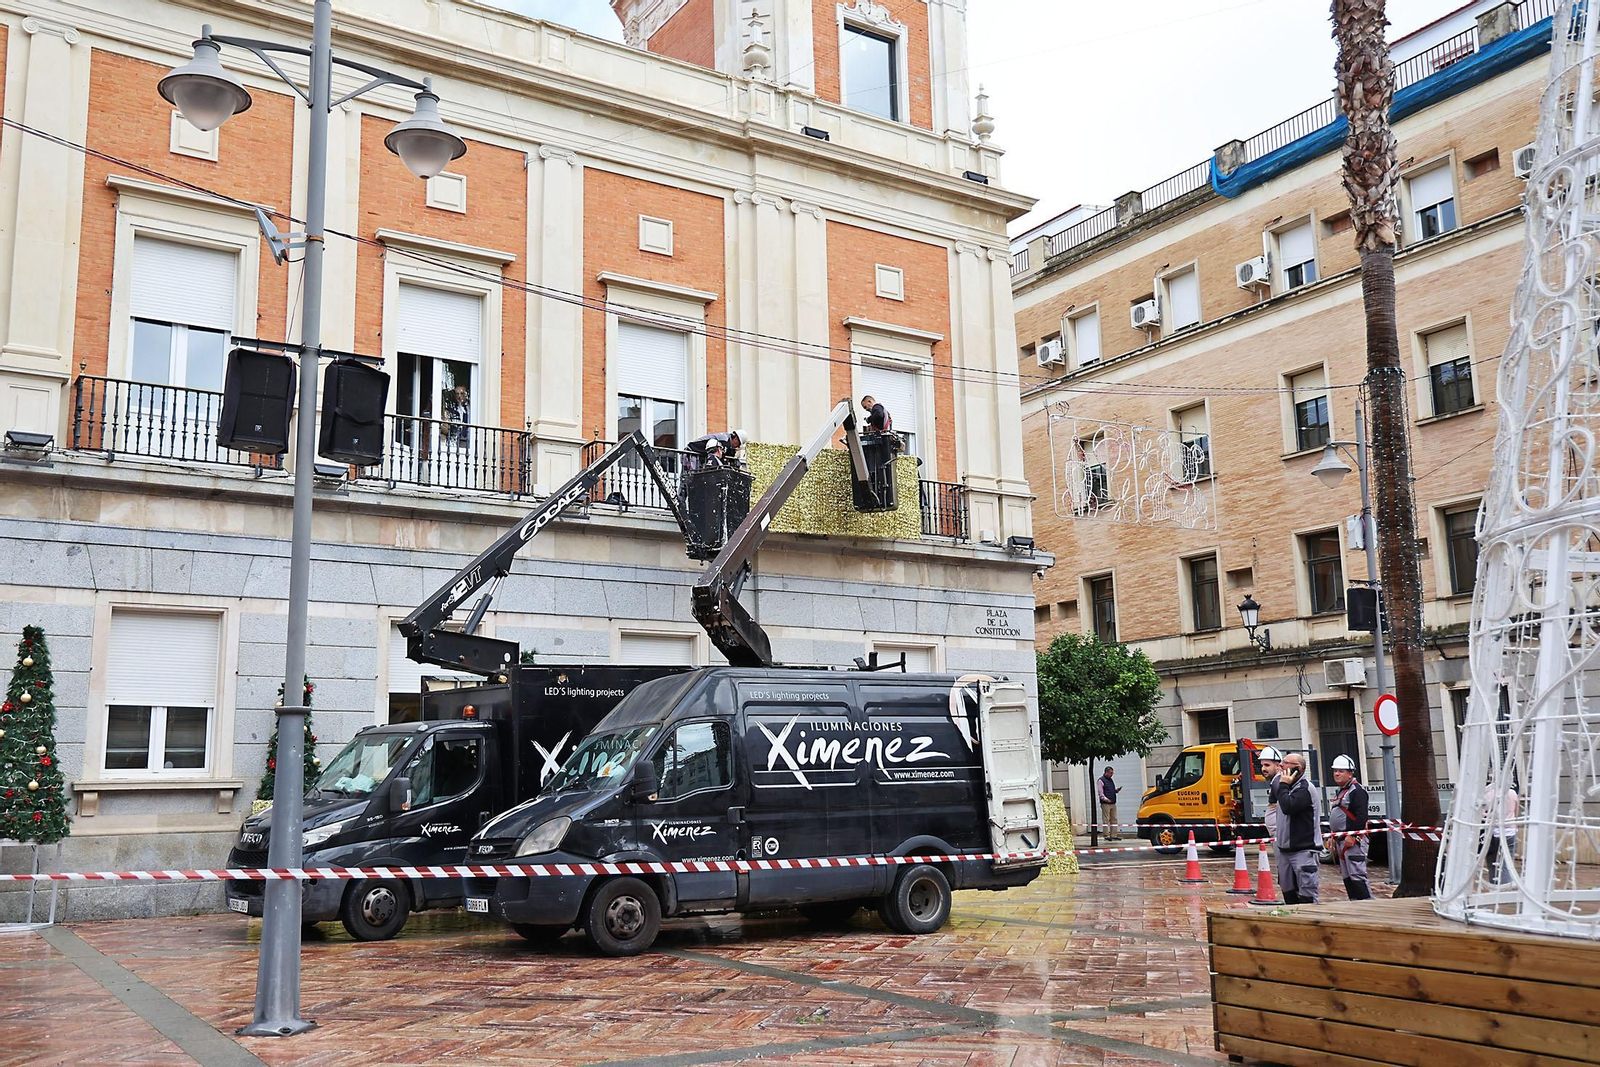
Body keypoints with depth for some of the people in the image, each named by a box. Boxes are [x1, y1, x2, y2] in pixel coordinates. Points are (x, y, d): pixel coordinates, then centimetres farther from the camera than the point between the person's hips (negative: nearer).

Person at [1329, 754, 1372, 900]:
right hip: (1342, 841, 11)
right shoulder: (1342, 791, 20)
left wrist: (1352, 836, -23)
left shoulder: (1357, 790, -12)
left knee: (1357, 875, -13)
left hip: (1354, 840, -11)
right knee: (1347, 877, 12)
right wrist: (1334, 837, 22)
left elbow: (1361, 816, -21)